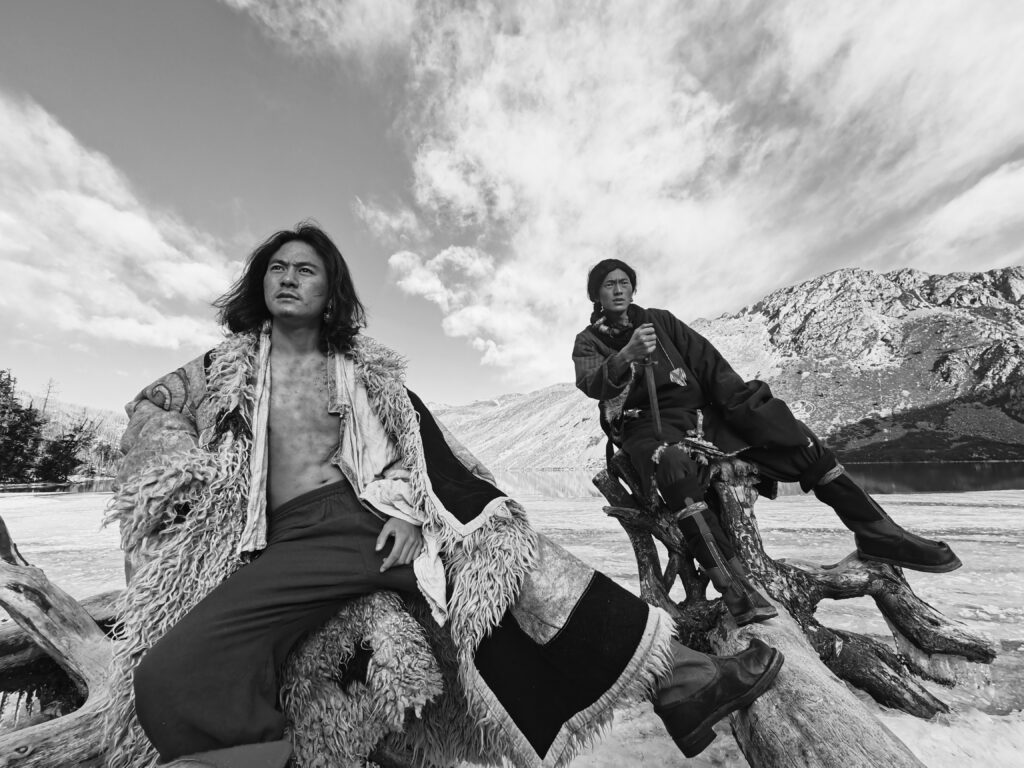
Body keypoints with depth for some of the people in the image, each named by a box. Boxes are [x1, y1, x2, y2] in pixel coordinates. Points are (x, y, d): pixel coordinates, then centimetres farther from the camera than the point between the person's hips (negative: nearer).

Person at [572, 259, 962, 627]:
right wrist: (626, 355, -32)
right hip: (646, 427, -4)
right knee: (672, 465, -37)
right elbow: (591, 385, -13)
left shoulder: (659, 319, 17)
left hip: (697, 410, 4)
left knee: (786, 431, -10)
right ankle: (732, 585, -38)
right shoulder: (588, 341, 8)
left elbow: (704, 357, 7)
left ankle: (875, 531, 2)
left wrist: (742, 399, -7)